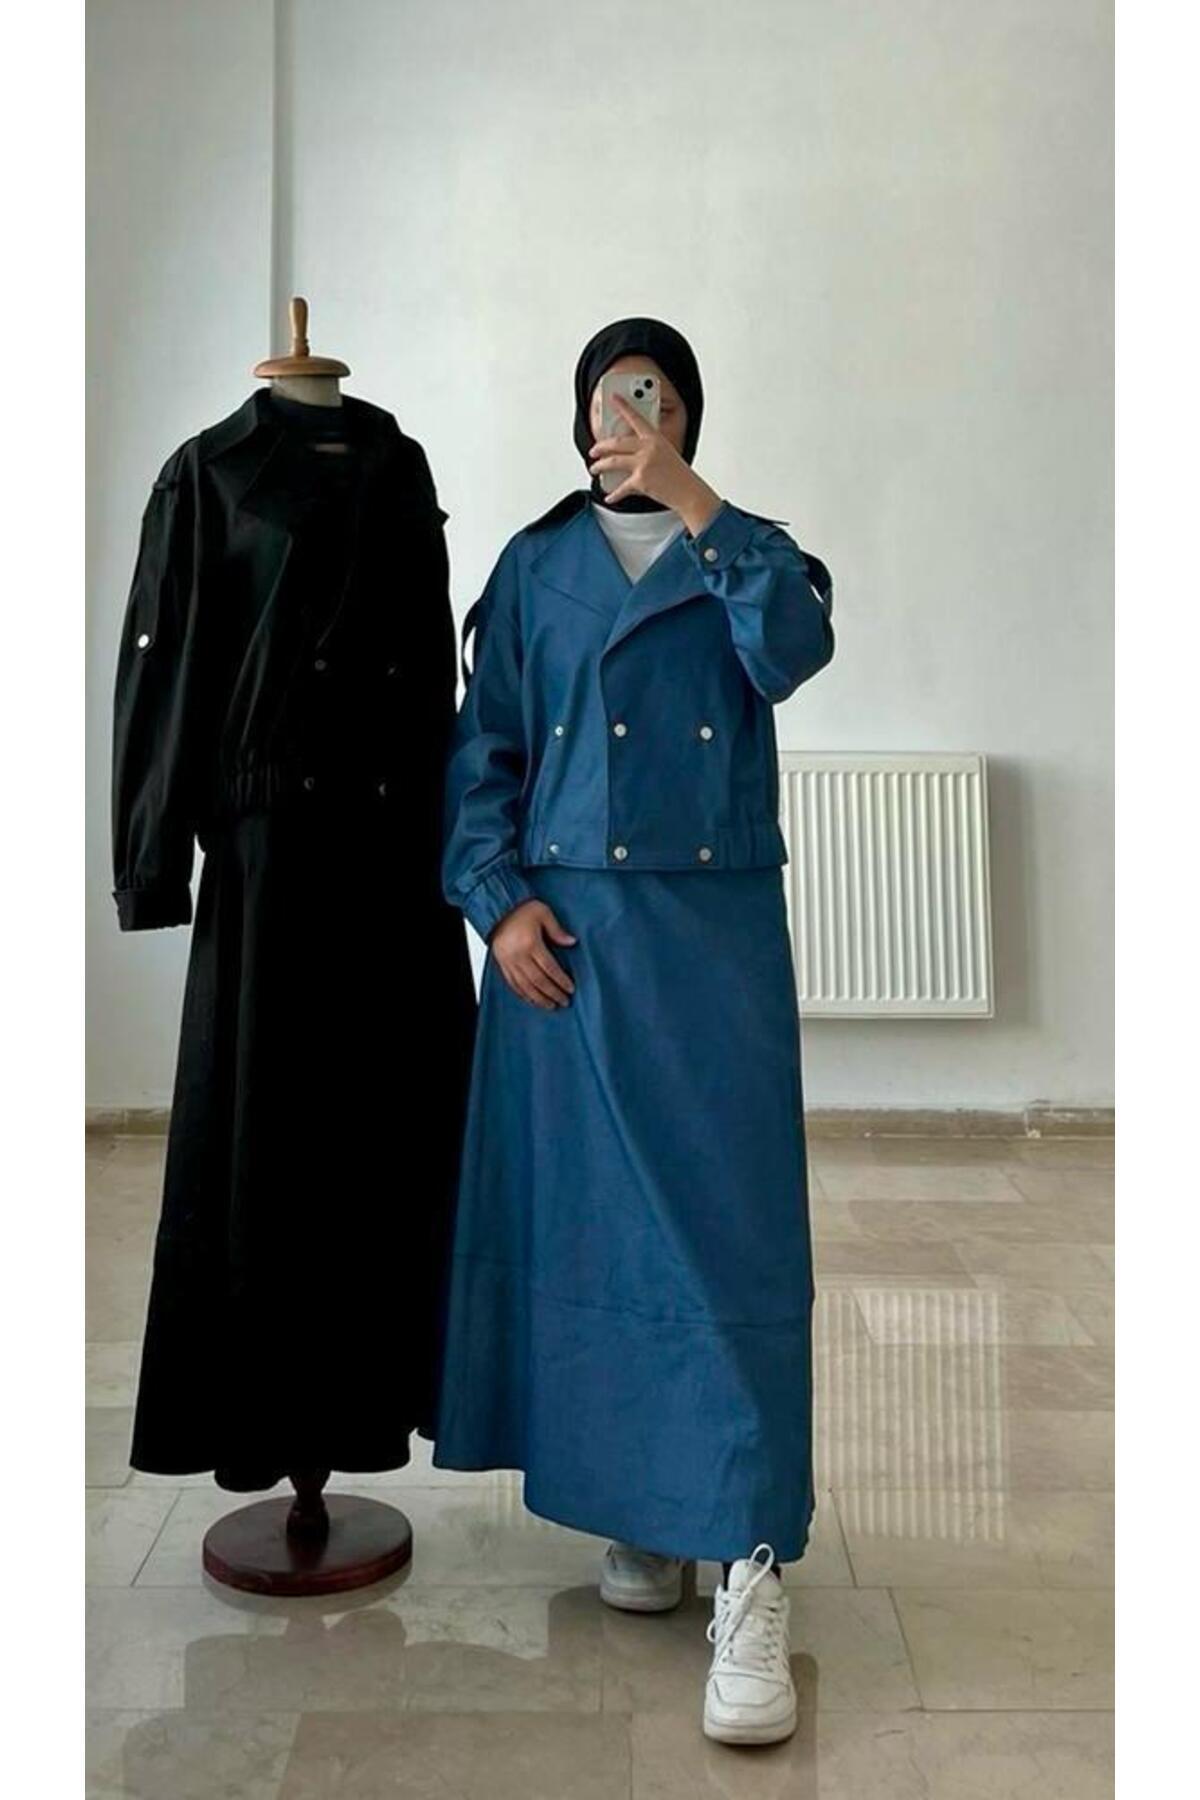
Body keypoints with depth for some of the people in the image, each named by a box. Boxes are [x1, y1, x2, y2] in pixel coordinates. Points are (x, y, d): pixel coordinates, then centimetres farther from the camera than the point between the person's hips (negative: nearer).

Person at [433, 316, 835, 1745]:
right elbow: (482, 749, 8)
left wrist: (694, 503, -14)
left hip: (711, 927, -1)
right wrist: (499, 903, -4)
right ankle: (635, 1511, 22)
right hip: (563, 927, 2)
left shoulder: (744, 550, 10)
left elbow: (793, 649, -13)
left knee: (727, 1220, -8)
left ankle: (749, 1571, -3)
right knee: (583, 1216, 5)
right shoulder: (535, 565, 12)